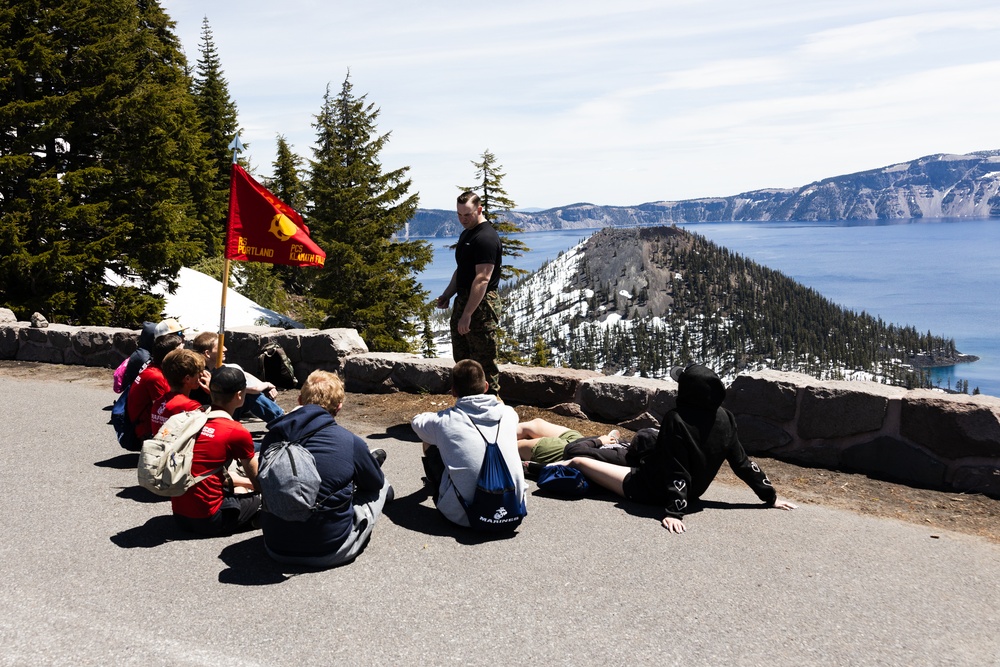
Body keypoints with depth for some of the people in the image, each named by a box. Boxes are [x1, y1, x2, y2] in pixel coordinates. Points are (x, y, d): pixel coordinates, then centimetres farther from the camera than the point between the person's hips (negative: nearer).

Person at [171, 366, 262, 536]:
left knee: (232, 490, 29)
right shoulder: (238, 433, -11)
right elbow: (259, 483, 4)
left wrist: (247, 483, 28)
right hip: (207, 520, -7)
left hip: (179, 514, 7)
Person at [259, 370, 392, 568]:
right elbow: (376, 482, 6)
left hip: (276, 548, 4)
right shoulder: (350, 442, -14)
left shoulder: (271, 438, -4)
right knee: (381, 486, 19)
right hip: (328, 552, -4)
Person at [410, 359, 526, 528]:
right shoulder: (508, 413, 4)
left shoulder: (444, 421, -3)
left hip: (464, 516, -3)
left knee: (430, 443, 19)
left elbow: (416, 421, 22)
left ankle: (435, 487, 49)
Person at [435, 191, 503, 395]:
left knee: (484, 361, -4)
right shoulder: (466, 233, 15)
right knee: (461, 357, 17)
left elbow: (482, 279, -25)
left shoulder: (486, 237, -18)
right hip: (463, 300, 10)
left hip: (481, 305, -10)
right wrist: (447, 295, 17)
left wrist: (467, 314, -28)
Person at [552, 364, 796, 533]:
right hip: (692, 492, 7)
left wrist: (675, 512, -29)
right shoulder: (725, 419, -11)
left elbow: (677, 472, -31)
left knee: (579, 461, 3)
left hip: (647, 490, -7)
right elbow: (742, 463, -6)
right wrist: (770, 497, 5)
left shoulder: (677, 420, -29)